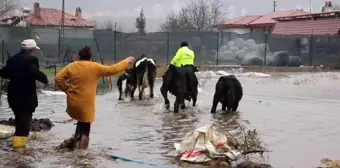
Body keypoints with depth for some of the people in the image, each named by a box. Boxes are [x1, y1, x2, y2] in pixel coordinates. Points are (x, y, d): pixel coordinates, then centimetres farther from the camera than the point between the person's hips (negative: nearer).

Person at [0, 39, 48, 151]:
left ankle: (18, 142, 26)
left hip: (14, 96, 8)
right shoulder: (31, 59, -12)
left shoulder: (12, 59, 12)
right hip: (26, 97, -7)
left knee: (19, 120, 20)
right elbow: (36, 73, -28)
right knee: (24, 121, -1)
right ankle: (19, 144, -3)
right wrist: (45, 80, -12)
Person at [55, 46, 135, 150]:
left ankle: (76, 144, 28)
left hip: (73, 103, 4)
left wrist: (66, 89, 11)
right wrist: (126, 61, 6)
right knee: (85, 129, 6)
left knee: (81, 122, 29)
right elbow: (112, 70, -5)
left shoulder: (71, 66, 1)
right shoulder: (95, 67, -8)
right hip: (86, 105, -4)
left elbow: (58, 78, -1)